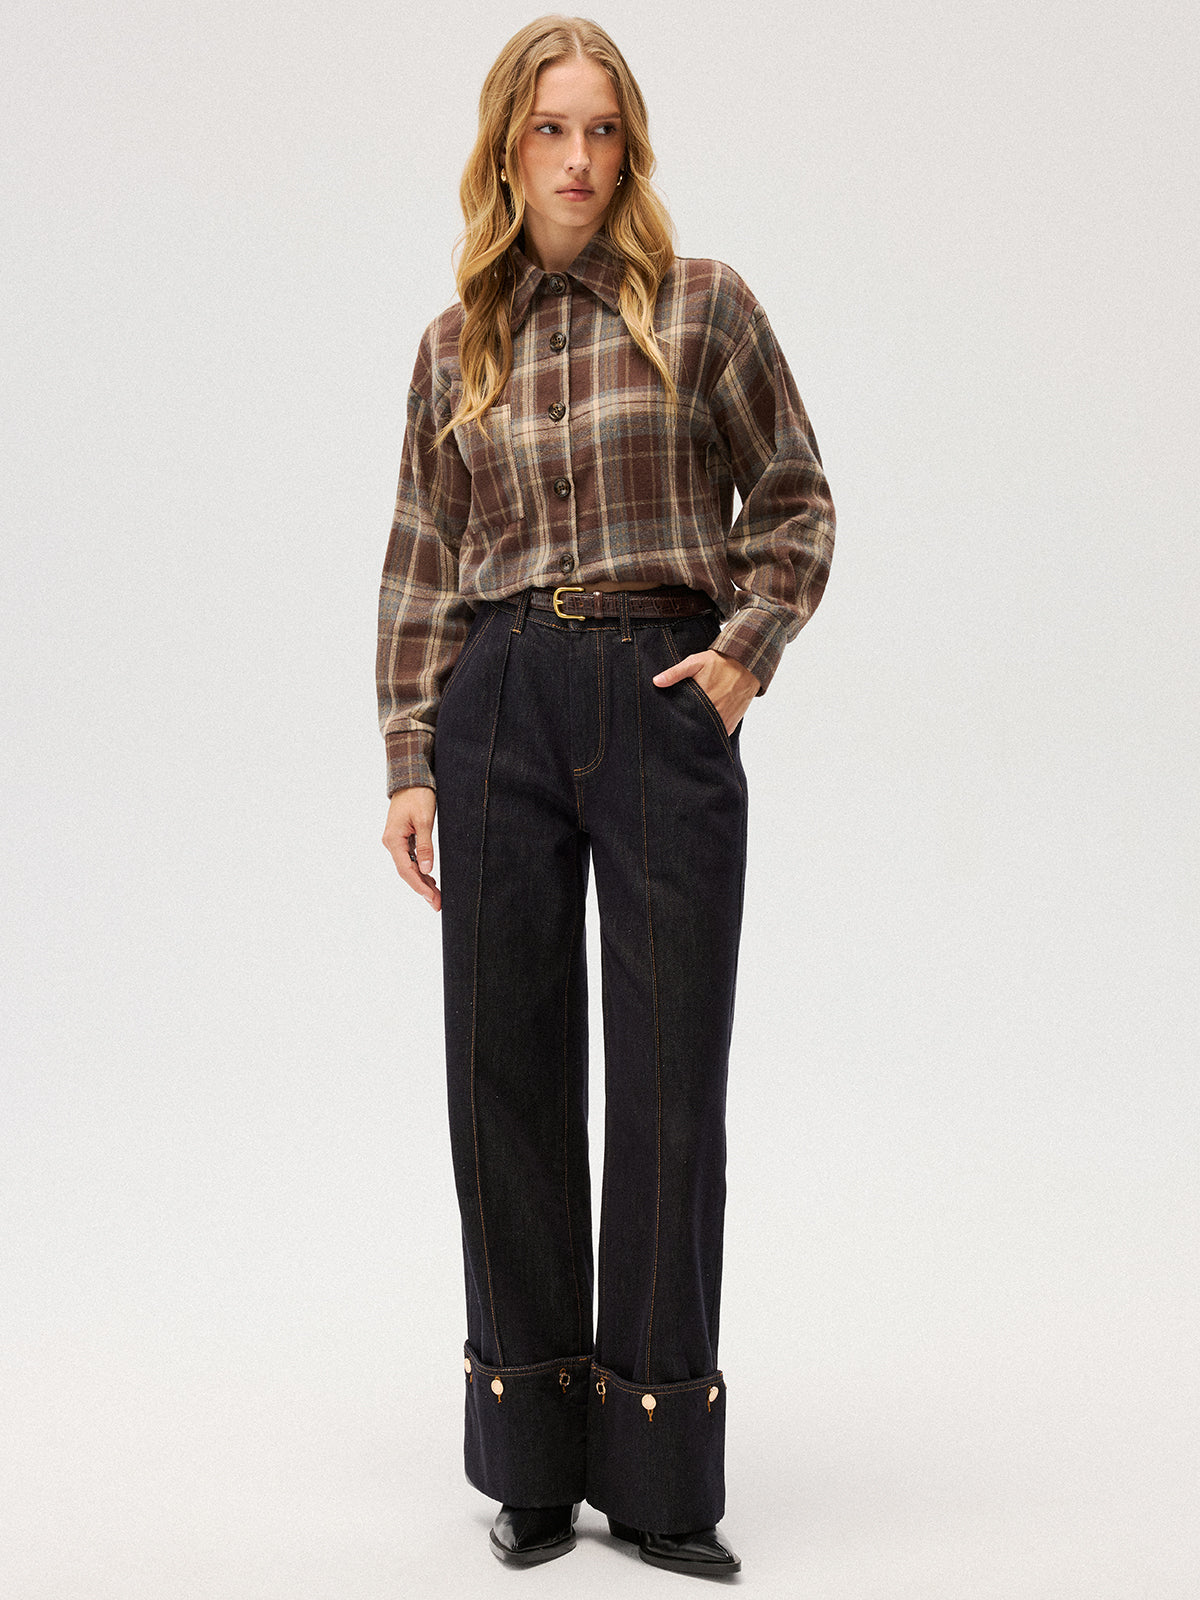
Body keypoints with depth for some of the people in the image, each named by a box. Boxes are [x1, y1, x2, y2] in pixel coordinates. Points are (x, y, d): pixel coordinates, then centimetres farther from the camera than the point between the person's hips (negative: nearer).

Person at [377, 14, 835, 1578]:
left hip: (667, 707, -2)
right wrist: (409, 762, 5)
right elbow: (420, 565, 12)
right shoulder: (456, 346, 10)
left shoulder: (704, 306, 4)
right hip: (498, 710, 2)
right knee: (509, 1077, 5)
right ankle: (534, 1458, 17)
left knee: (671, 1088, 0)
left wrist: (748, 648, -6)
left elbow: (795, 501, 9)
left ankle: (661, 1474, 12)